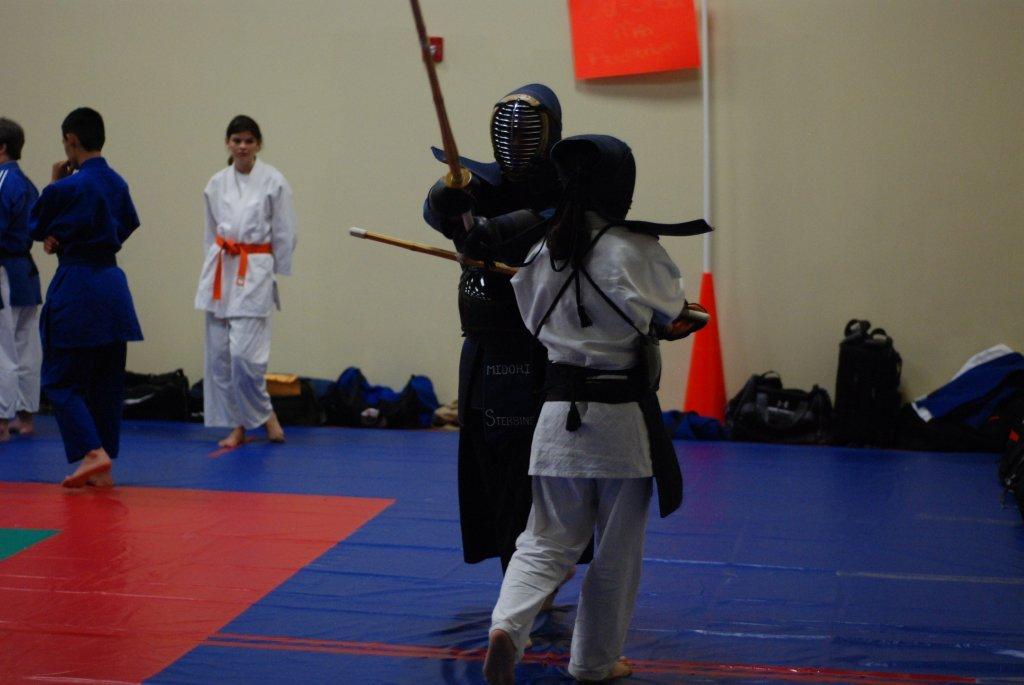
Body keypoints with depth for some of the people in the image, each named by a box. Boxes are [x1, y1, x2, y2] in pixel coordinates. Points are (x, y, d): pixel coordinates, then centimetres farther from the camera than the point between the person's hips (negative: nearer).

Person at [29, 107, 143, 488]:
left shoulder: (65, 188, -15)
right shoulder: (117, 183, 5)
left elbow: (36, 228, 0)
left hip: (75, 286, -6)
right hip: (112, 285, 7)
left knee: (60, 380, 3)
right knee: (106, 382, 11)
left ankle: (92, 453, -12)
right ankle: (103, 470, 15)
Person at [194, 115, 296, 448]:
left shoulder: (274, 181, -5)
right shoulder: (216, 183, 8)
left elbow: (284, 235, -1)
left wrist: (278, 278, 0)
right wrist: (214, 270, 15)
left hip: (256, 272, -5)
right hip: (220, 271, 5)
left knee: (244, 352, -14)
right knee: (219, 354, 4)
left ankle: (265, 414, 10)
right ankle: (237, 427, 15)